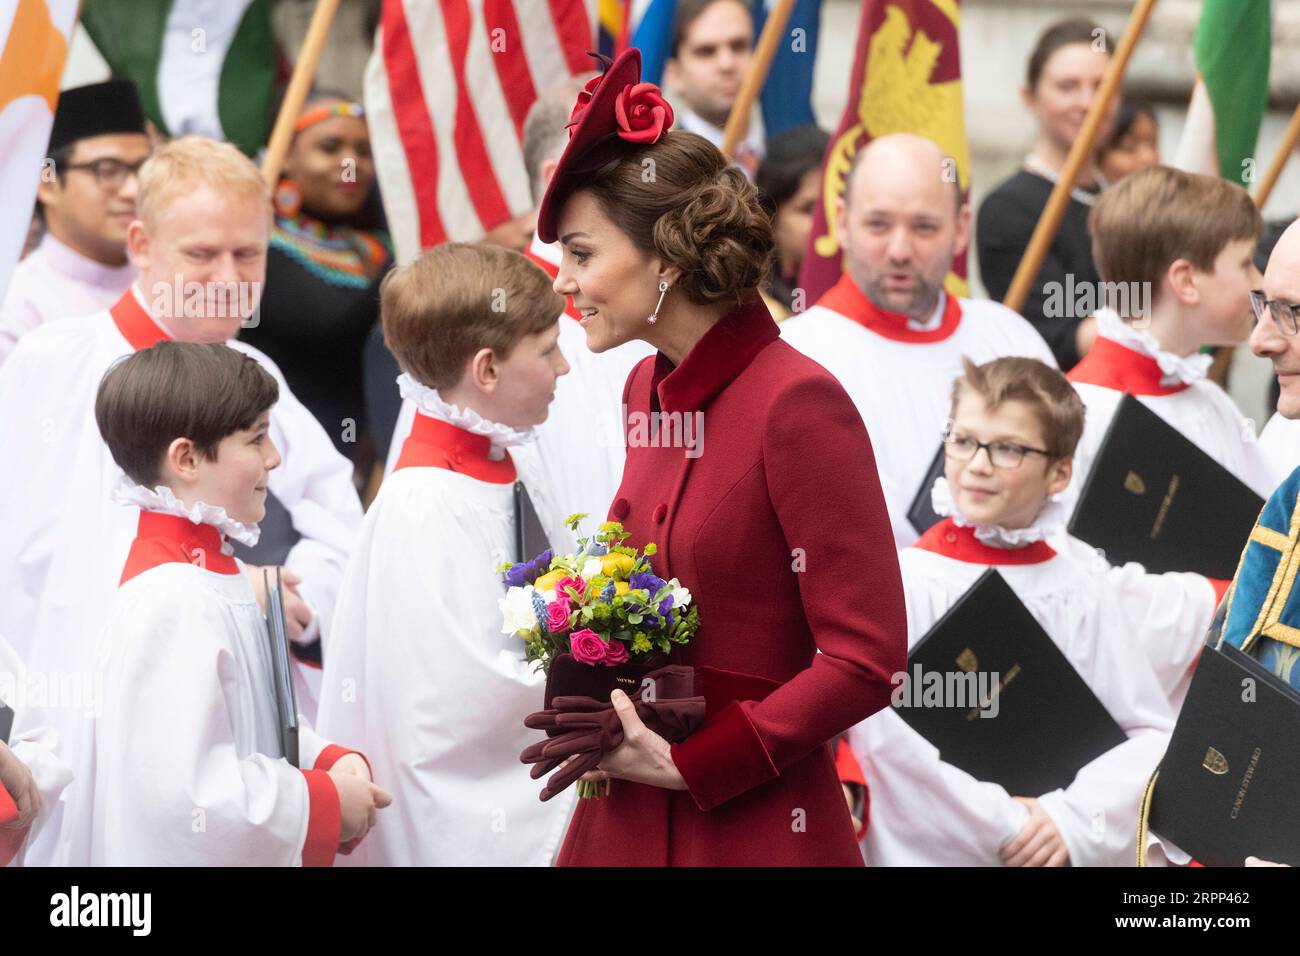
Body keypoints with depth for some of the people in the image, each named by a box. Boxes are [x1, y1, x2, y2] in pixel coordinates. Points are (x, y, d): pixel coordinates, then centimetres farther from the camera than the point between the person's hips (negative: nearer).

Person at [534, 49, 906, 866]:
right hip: (626, 814, 7)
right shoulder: (648, 390, 7)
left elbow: (867, 662, -17)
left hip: (754, 827, -7)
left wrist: (690, 764, -15)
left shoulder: (798, 403, -15)